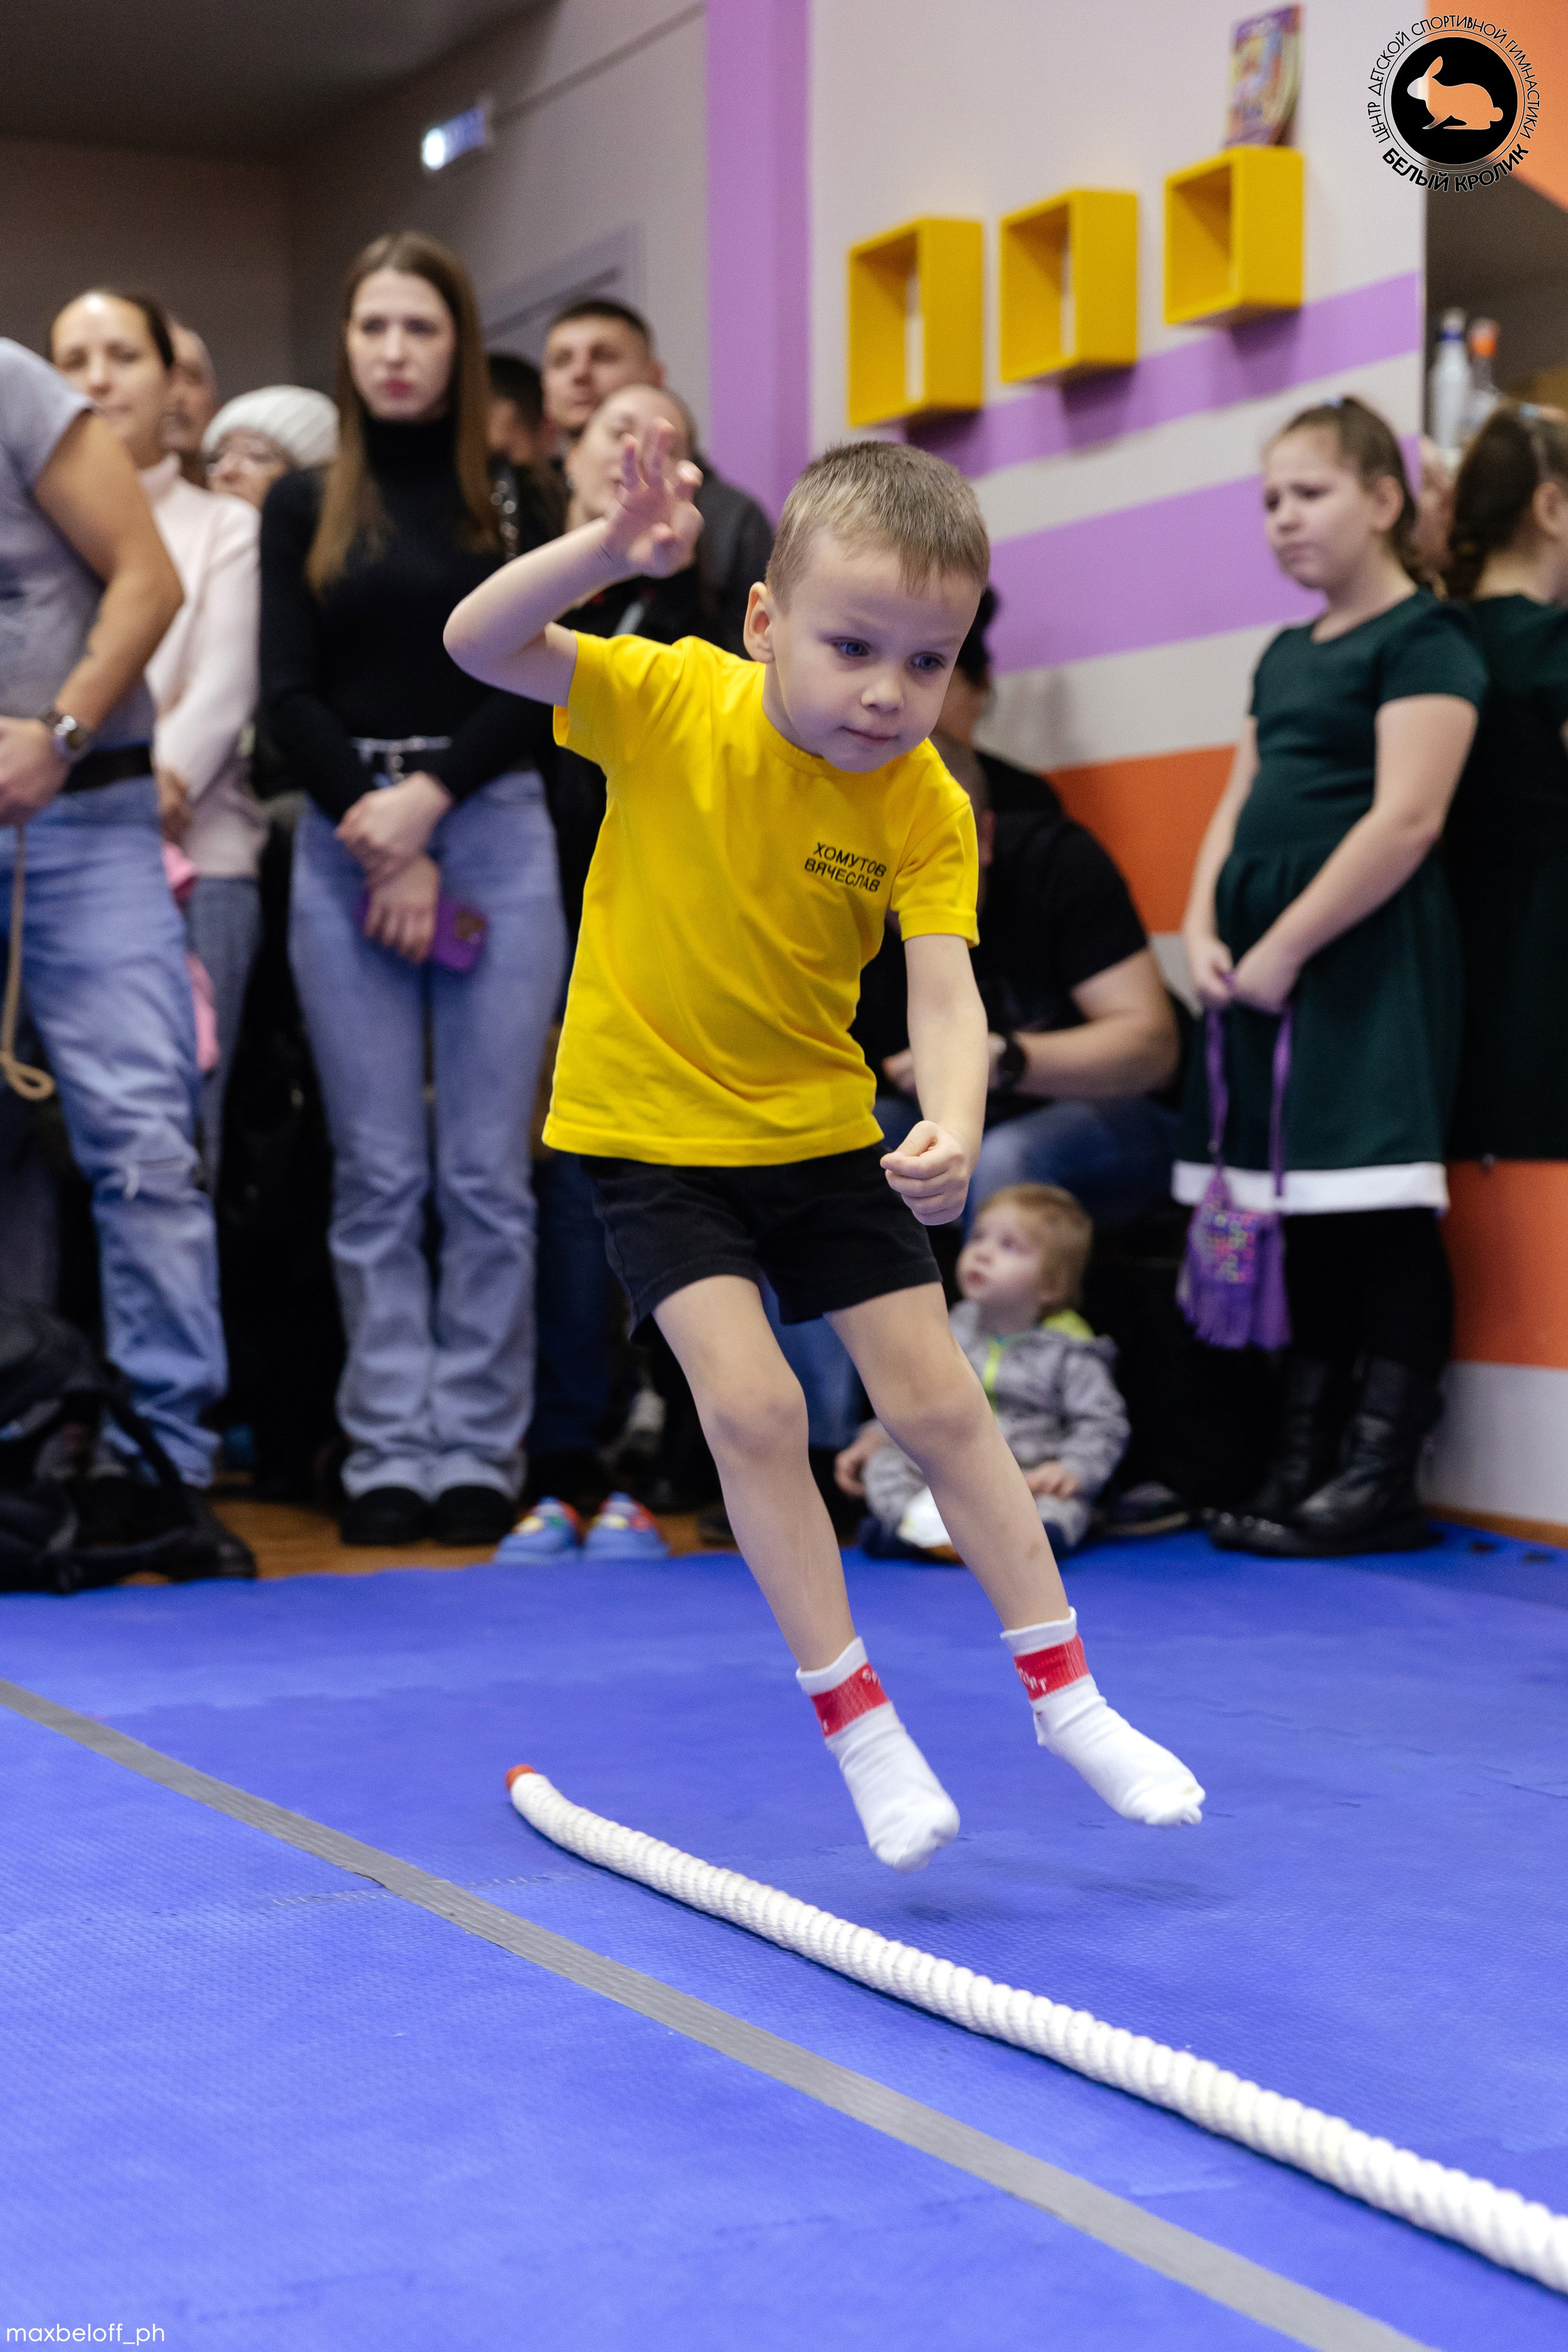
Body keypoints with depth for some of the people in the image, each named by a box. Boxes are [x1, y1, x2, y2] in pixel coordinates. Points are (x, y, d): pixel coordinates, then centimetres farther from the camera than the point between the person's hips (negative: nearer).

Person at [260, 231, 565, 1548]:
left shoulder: (515, 503, 8)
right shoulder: (303, 509, 11)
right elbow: (289, 696, 4)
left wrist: (427, 798, -11)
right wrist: (379, 841, -7)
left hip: (495, 837, -1)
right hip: (343, 842, 1)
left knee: (487, 1174, -2)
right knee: (377, 1177, 1)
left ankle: (479, 1451, 4)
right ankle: (387, 1452, 5)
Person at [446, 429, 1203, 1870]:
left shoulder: (925, 807, -15)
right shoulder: (670, 701, -17)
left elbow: (945, 998, -23)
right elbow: (479, 644, -25)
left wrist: (956, 1130, -44)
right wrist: (611, 550, -42)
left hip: (823, 1131, 2)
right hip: (648, 1128, -2)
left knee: (939, 1400, 5)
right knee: (753, 1402, -14)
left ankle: (1064, 1693, 20)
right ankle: (858, 1726, -1)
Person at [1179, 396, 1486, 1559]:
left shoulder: (1425, 638, -6)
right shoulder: (1285, 655, 19)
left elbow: (1407, 819, -16)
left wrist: (1284, 946, -17)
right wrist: (1207, 930, 2)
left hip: (1368, 954, -8)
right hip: (1267, 964, 8)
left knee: (1378, 1216, -7)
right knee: (1305, 1221, 10)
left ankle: (1380, 1476, -4)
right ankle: (1304, 1466, 15)